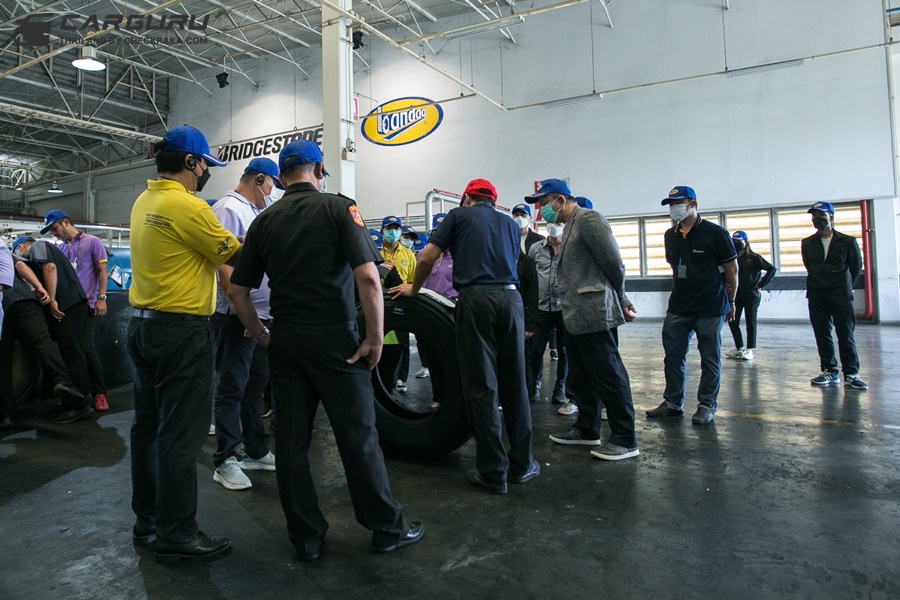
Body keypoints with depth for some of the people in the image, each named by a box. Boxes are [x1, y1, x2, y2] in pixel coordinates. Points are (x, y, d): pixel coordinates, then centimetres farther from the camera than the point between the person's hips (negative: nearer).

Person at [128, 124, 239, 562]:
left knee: (148, 425, 16)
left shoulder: (143, 202, 11)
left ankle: (147, 521, 29)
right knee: (179, 435, -1)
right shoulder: (188, 207, -17)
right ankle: (176, 535, 10)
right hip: (181, 332, -10)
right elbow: (236, 257, -11)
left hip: (143, 325, 10)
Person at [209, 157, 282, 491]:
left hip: (262, 313, 9)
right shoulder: (229, 209, -11)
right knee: (232, 389, -1)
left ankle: (256, 452, 27)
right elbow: (223, 263, -19)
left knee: (256, 385, 15)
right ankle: (225, 461, 9)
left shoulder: (254, 212, 17)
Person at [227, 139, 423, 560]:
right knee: (357, 436, 5)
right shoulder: (338, 207, -5)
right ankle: (387, 528, 19)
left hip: (285, 340, 4)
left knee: (291, 439, 10)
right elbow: (367, 275, -17)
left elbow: (237, 290, 6)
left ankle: (306, 536, 22)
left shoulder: (265, 221, 8)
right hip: (335, 338, -4)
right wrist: (375, 337, -11)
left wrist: (261, 335, 15)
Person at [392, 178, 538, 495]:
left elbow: (427, 258, 6)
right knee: (514, 383, 11)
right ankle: (521, 464, 19)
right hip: (511, 297, 4)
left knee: (482, 386, 1)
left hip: (475, 298, -4)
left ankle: (493, 471, 6)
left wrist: (414, 288, 22)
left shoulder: (459, 215, 13)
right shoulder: (511, 224, 24)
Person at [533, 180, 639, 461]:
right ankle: (587, 429, 29)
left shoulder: (588, 219, -10)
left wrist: (621, 300, -2)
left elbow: (613, 263, -14)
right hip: (575, 316, 10)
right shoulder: (570, 227, 20)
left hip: (593, 314, -10)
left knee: (608, 374, -3)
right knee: (581, 374, 16)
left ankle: (625, 439, 8)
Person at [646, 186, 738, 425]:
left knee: (710, 358, 5)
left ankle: (707, 406, 15)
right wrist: (682, 289, 11)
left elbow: (732, 268, -2)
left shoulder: (714, 233, -8)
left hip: (710, 308, -5)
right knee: (673, 356, 7)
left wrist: (731, 302, 3)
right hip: (678, 307, 6)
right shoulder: (671, 235, 9)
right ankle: (673, 403, 18)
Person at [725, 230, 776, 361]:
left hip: (751, 295, -4)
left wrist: (760, 284, -9)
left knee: (750, 322, 1)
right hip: (736, 295, 5)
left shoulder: (754, 258, -6)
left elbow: (772, 269, -6)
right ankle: (739, 348, 16)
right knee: (732, 321, 4)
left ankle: (749, 349, 8)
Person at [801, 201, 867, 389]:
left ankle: (851, 374, 0)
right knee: (822, 335, 4)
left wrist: (846, 287, 14)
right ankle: (829, 372, 11)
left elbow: (856, 266, 12)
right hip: (816, 296, 3)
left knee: (845, 335, -4)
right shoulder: (807, 243, 8)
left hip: (841, 295, -3)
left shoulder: (847, 241, 1)